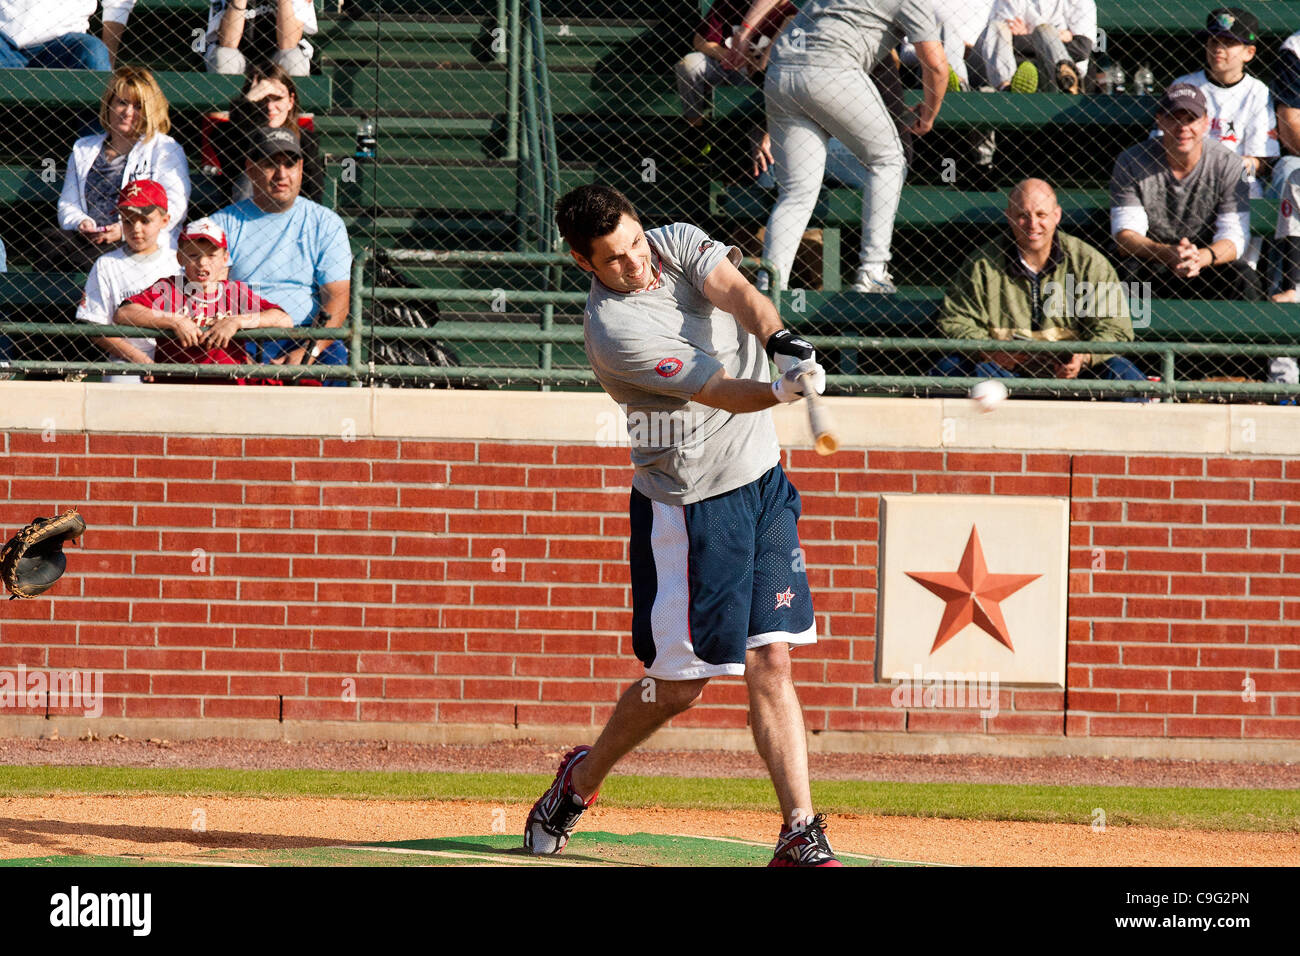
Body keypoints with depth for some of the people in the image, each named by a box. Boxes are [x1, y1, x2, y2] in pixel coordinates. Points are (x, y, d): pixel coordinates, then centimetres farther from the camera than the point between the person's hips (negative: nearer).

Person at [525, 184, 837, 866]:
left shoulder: (678, 244, -1)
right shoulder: (614, 331, -21)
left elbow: (733, 291, -20)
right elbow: (723, 392, -26)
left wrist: (782, 342, -40)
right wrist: (785, 388, -45)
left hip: (762, 479, 6)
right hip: (690, 507, -5)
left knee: (769, 661, -1)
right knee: (679, 681, 2)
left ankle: (800, 835, -5)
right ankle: (581, 779, 29)